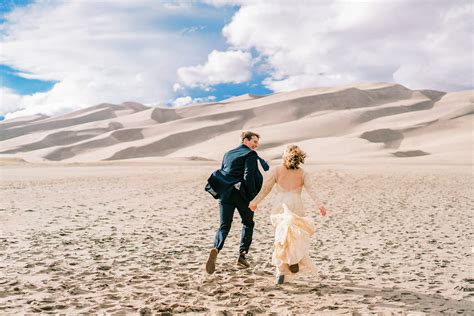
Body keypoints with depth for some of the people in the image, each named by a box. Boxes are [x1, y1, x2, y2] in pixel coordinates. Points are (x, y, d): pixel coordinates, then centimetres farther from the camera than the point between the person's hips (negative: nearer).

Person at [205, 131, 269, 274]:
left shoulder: (228, 154, 19)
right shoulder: (251, 155, -3)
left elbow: (221, 173, 19)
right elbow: (249, 176, -15)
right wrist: (253, 197, -10)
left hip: (225, 194, 5)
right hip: (242, 195, -4)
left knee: (224, 226, 1)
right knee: (248, 224, 16)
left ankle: (216, 249, -26)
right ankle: (242, 255, 11)